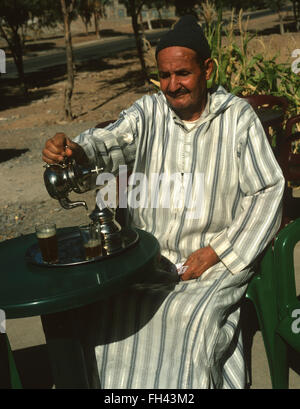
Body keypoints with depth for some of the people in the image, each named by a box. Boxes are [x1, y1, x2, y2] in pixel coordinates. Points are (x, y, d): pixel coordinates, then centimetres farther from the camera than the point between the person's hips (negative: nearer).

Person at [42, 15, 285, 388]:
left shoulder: (238, 117, -2)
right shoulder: (149, 111, 5)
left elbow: (267, 192, -3)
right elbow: (109, 143, -12)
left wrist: (217, 253, -11)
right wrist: (74, 148, -37)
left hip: (215, 257, -2)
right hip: (149, 255, 3)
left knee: (189, 316, -27)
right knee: (113, 313, -19)